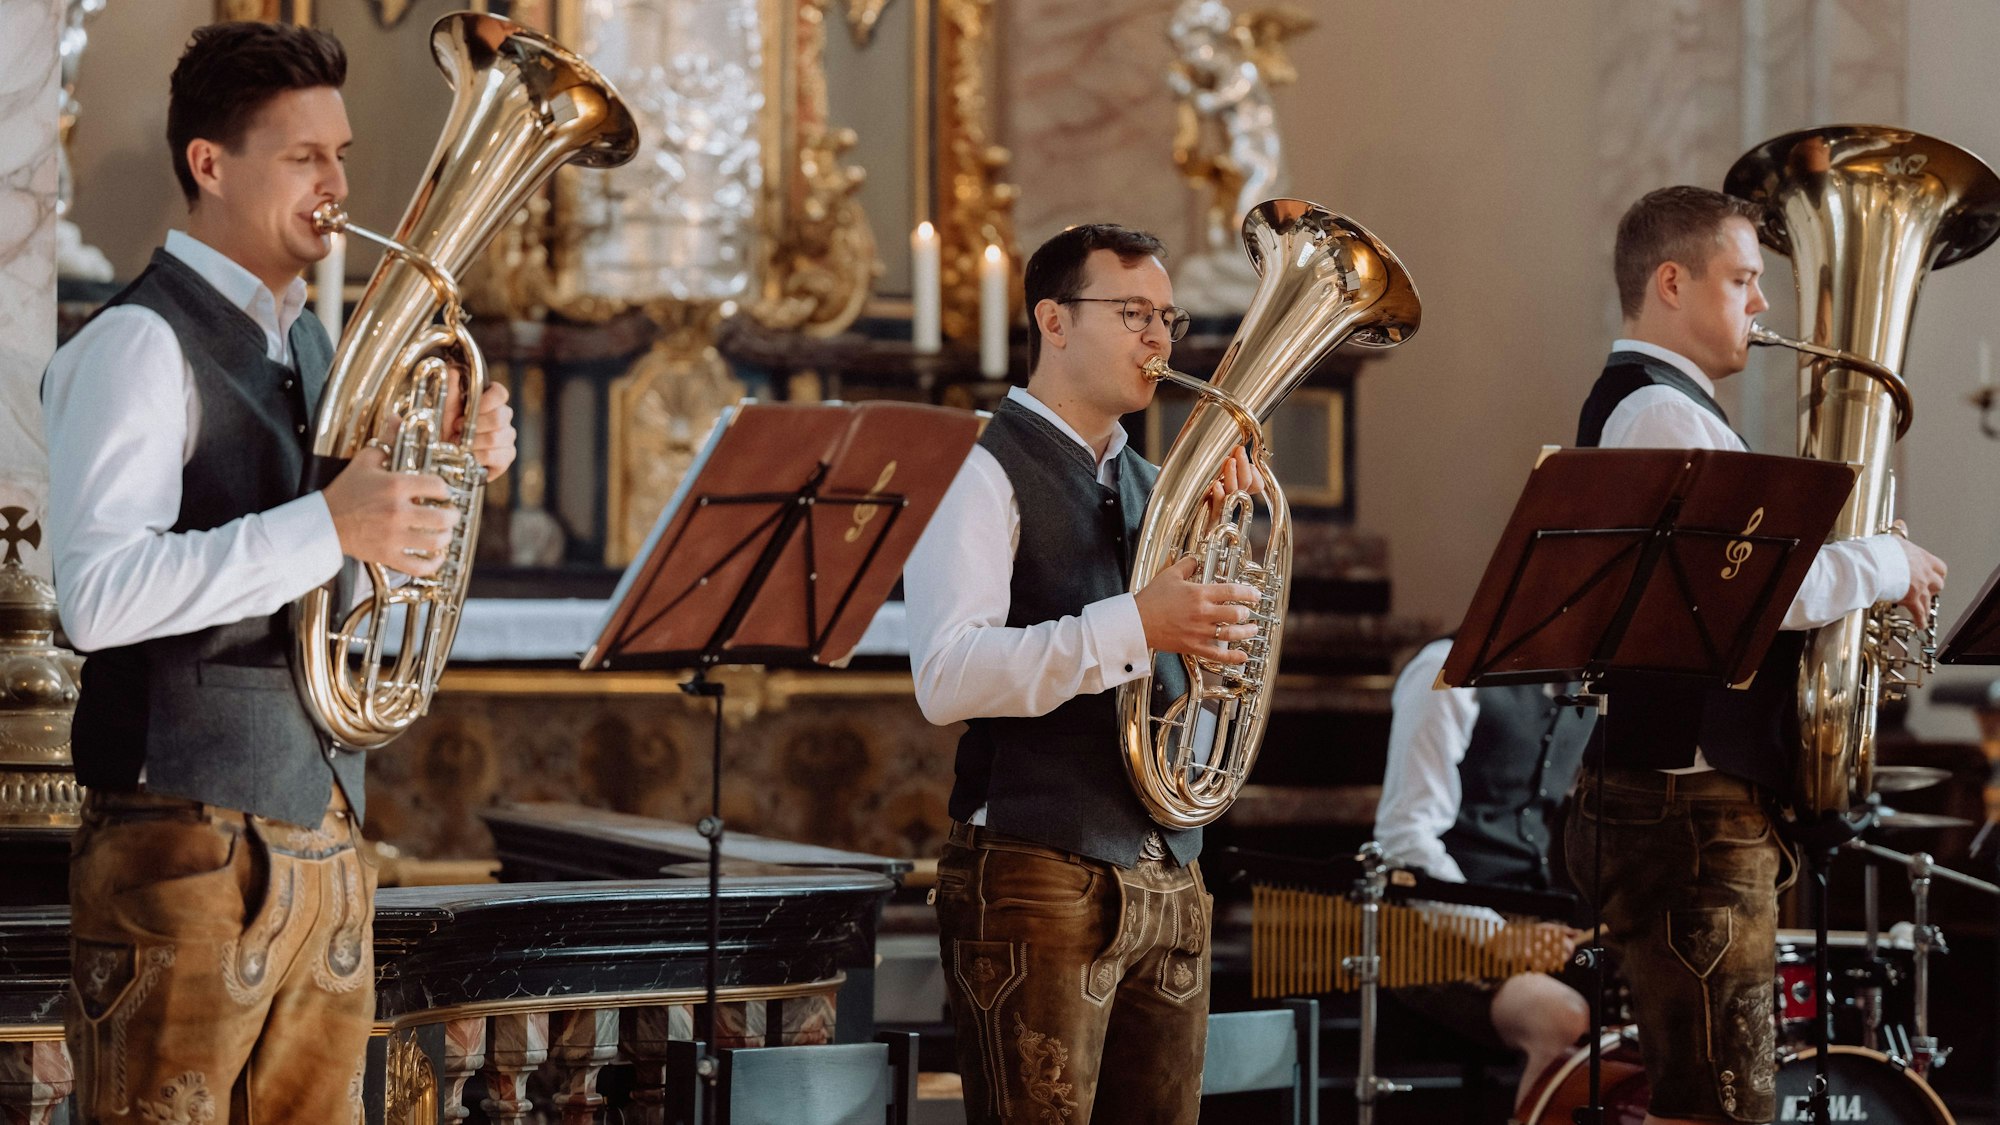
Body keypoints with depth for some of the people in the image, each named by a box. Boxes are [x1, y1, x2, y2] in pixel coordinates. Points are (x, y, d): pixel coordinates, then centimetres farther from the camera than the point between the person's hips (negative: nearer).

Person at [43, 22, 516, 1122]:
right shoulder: (139, 342, -11)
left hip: (322, 828, 8)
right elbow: (97, 596, -23)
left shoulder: (305, 341, 16)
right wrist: (329, 526, -25)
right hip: (188, 838, -8)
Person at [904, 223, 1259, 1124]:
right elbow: (945, 679, -20)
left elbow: (1213, 662, 18)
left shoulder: (1150, 486, 18)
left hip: (1168, 877, 7)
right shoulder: (984, 474, -6)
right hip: (1040, 877, -7)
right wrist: (1133, 625, -27)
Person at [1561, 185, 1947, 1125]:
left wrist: (1863, 573, 11)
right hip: (1696, 806, -11)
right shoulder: (1662, 413, -13)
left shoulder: (1642, 408, 21)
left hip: (1685, 794, 11)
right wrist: (1887, 563, -8)